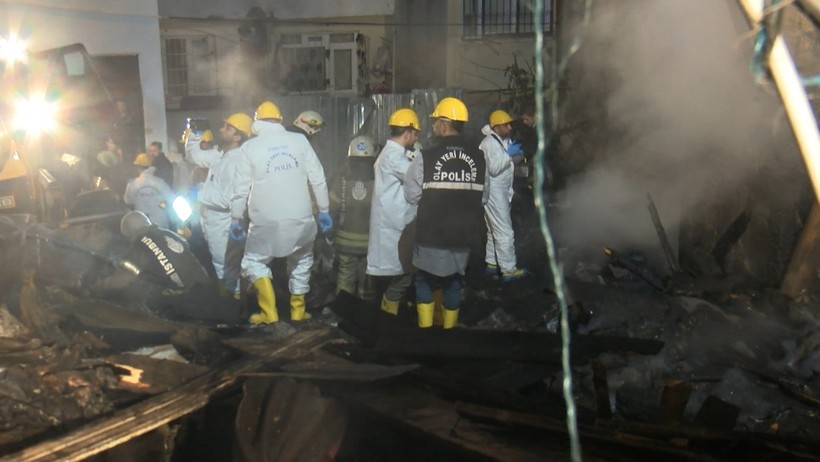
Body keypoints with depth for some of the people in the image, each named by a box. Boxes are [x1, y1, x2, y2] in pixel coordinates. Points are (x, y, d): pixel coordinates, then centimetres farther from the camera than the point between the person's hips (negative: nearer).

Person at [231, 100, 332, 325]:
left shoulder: (250, 147, -1)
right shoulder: (300, 140, 2)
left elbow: (241, 188, 0)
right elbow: (318, 179, 1)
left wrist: (236, 218, 10)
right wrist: (324, 210, 10)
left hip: (266, 221, -2)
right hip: (300, 218, 2)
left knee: (254, 261, 16)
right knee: (301, 262, 22)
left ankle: (269, 312, 5)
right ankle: (298, 312, 24)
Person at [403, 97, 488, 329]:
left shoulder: (425, 157, -14)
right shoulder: (478, 158, -2)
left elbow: (412, 196, -7)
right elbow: (483, 198, 3)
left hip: (432, 236, -3)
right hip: (463, 237, 3)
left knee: (424, 280, 18)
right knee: (453, 283, 18)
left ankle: (425, 327, 19)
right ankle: (449, 328, 28)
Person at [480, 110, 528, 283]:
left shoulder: (504, 140, 11)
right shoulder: (490, 142, -17)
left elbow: (509, 162, 21)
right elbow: (494, 168, -25)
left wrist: (517, 154, 4)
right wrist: (509, 154, -24)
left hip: (502, 191, 10)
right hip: (494, 192, -10)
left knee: (495, 230, 17)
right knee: (505, 232, -9)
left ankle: (492, 263, 27)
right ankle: (508, 270, -6)